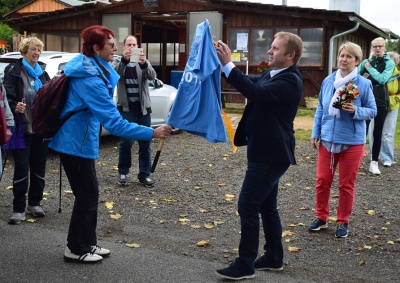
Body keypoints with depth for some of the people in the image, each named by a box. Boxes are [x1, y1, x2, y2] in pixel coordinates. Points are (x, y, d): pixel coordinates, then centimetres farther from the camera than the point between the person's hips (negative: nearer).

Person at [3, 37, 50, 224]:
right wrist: (15, 107, -31)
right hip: (22, 128, -5)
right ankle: (18, 209, 4)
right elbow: (9, 97, -11)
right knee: (21, 168, -4)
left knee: (38, 167, 11)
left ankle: (34, 203, 24)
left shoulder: (42, 73, 12)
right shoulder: (13, 72, -3)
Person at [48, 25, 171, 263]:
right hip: (76, 143, -10)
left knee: (89, 193, 16)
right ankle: (76, 249, 15)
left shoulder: (88, 68, 5)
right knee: (87, 195, 1)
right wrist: (152, 133, -29)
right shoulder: (90, 80, -26)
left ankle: (87, 244, 27)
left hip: (78, 140, 10)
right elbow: (114, 123, -30)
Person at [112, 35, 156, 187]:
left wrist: (144, 64, -31)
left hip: (142, 108, 2)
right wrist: (124, 60, -35)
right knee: (126, 141, -5)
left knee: (145, 142, 4)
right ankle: (122, 172, 12)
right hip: (126, 108, -2)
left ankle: (145, 174, 13)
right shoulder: (118, 60, 4)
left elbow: (152, 76, -11)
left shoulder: (143, 61, 8)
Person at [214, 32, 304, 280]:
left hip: (271, 154, -10)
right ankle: (274, 257, 27)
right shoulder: (272, 75, 12)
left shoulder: (290, 81, -19)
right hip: (265, 151, 10)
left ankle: (245, 265, 2)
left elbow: (256, 92, -30)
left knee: (248, 206, -7)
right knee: (266, 206, 16)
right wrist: (225, 63, 1)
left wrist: (228, 65, -29)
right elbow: (250, 83, 15)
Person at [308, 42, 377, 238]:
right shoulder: (328, 81, 2)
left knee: (346, 184, 7)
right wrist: (315, 133, 6)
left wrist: (356, 111, -21)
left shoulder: (364, 84, -8)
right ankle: (321, 218, 22)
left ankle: (343, 222, 21)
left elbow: (372, 111, -1)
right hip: (327, 139, 3)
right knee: (322, 180, 6)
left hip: (352, 141, -3)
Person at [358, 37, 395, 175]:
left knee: (377, 133, 6)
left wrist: (370, 68, -11)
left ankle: (374, 162, 13)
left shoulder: (389, 63, -2)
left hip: (381, 102, 0)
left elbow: (382, 79, -17)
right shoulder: (366, 62, 3)